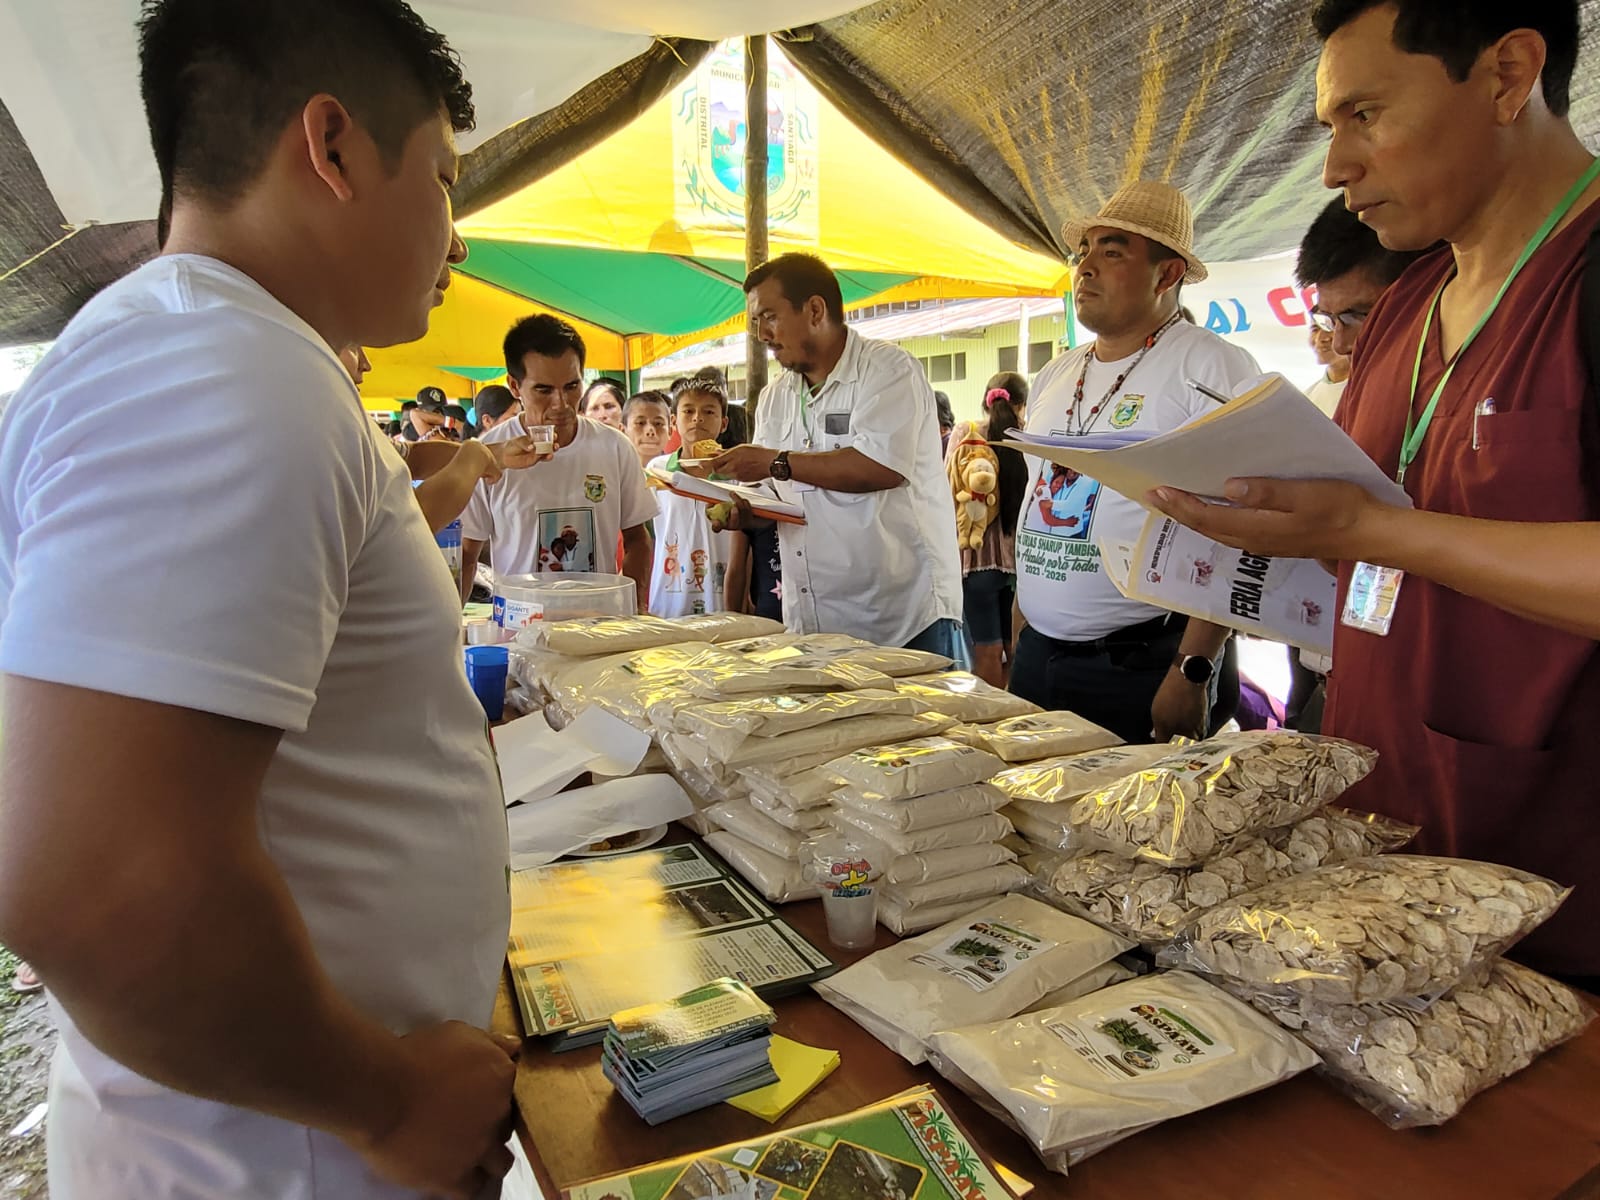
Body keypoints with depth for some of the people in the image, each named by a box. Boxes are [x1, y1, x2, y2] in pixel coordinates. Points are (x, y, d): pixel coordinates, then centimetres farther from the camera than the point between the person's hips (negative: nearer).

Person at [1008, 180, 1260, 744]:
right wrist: (1021, 640, 13)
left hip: (1142, 666, -6)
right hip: (1036, 653, 6)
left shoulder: (1211, 368, -9)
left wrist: (1192, 670, -19)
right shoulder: (1055, 376, 13)